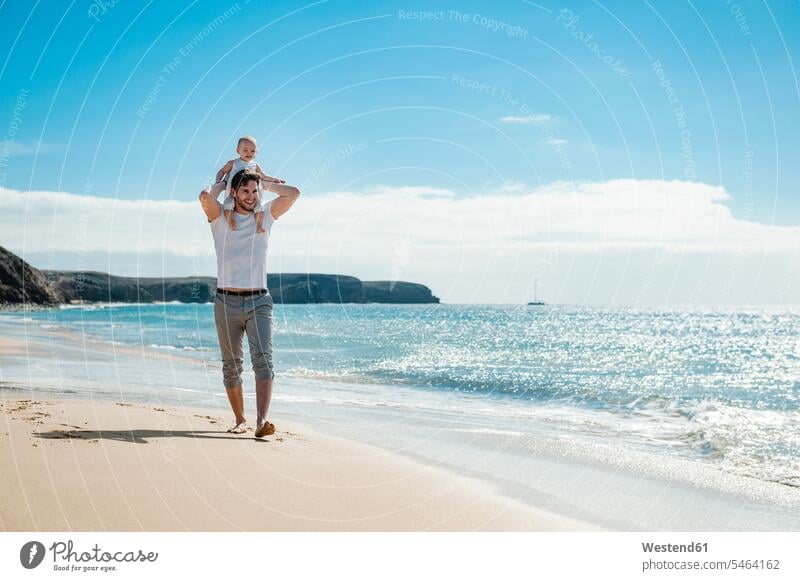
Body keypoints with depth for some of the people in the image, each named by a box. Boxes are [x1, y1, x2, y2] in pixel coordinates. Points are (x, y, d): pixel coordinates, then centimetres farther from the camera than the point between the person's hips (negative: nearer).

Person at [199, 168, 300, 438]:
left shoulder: (266, 215, 10)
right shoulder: (220, 217, 5)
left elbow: (293, 193, -3)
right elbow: (205, 196, -16)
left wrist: (265, 183, 11)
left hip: (259, 301, 0)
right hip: (227, 302, 0)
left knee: (263, 360, -16)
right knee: (231, 366, 6)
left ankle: (261, 421, -25)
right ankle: (239, 420, 19)